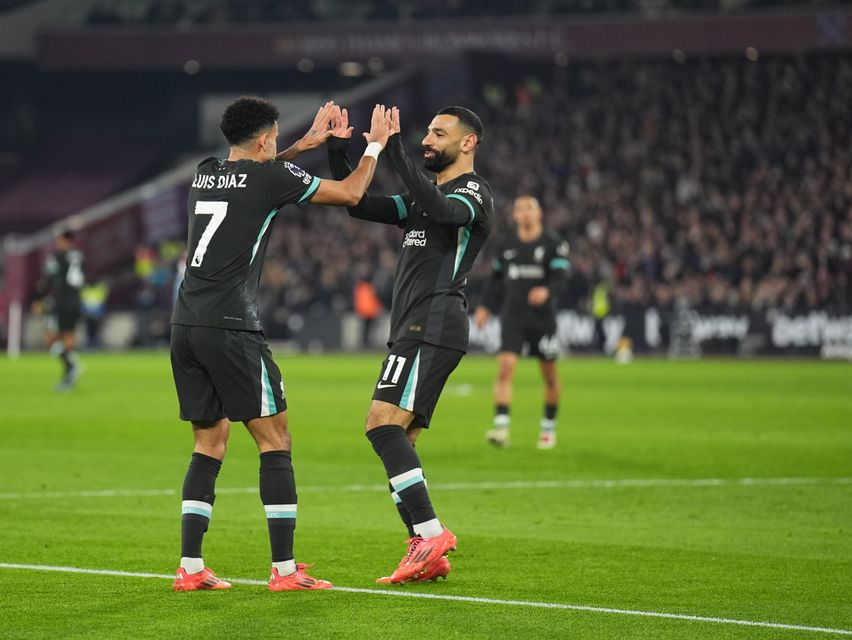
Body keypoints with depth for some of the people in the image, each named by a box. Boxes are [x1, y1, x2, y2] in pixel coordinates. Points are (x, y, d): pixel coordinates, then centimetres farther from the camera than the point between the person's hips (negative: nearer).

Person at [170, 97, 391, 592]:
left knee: (210, 443, 14)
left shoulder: (207, 174, 16)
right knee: (275, 440, -1)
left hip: (185, 325, 7)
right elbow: (349, 193, 7)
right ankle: (284, 569, -4)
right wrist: (375, 146, 23)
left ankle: (190, 567, 10)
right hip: (231, 327, -7)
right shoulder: (271, 176, -3)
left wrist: (305, 145, 43)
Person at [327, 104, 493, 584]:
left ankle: (431, 532, -24)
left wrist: (394, 148, -29)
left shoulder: (473, 192, -4)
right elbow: (359, 205, 23)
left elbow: (439, 208, -28)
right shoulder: (424, 197, 25)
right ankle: (428, 555, 3)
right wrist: (339, 149, 11)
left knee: (383, 423, -22)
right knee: (399, 443, 5)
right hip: (415, 331, 10)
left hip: (434, 326, -10)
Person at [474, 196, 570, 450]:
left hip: (542, 317, -2)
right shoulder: (507, 246, 10)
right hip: (513, 316, 2)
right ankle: (501, 428, -20)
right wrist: (486, 307, 16)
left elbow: (559, 276, -12)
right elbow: (497, 279, 21)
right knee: (504, 368, -15)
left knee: (550, 374, 7)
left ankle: (548, 429, 24)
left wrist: (546, 290, -31)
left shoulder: (553, 244, -2)